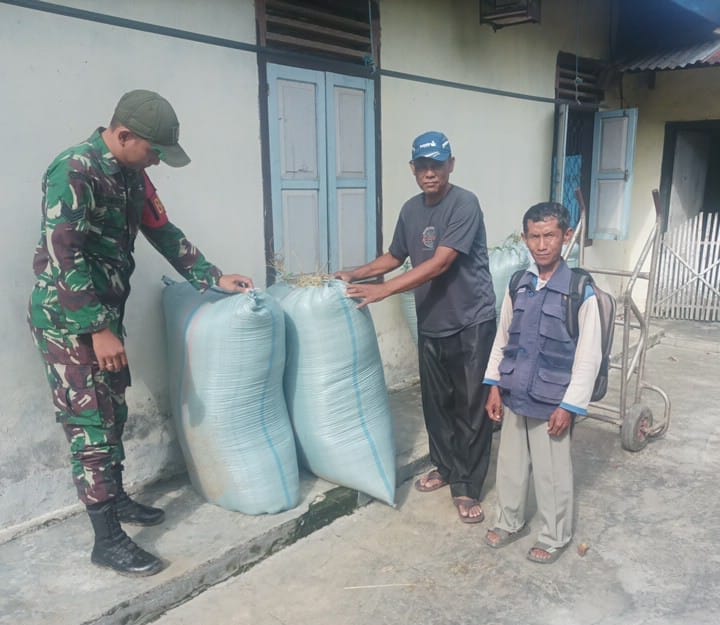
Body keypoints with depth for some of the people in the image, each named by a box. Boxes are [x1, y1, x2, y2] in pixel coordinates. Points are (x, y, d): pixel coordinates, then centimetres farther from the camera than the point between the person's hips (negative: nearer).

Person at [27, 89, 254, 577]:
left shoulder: (130, 174, 6)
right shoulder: (73, 171, -21)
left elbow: (163, 232, 14)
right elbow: (64, 257, -25)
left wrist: (214, 278, 10)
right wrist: (99, 330, -25)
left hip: (104, 313, 9)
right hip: (68, 319, -8)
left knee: (114, 413, 17)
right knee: (90, 424, -4)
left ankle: (116, 498, 35)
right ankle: (108, 539, 7)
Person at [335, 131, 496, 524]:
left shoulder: (465, 204, -17)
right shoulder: (411, 210, 6)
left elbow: (440, 264, -25)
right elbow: (395, 257, 18)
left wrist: (384, 290, -29)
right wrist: (355, 275, 5)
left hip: (471, 323, -6)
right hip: (430, 325, 7)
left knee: (472, 408, 3)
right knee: (436, 403, 16)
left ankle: (467, 488, 15)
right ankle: (446, 468, 35)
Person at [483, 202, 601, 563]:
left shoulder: (581, 291, -13)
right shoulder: (518, 285, 2)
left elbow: (588, 357, -12)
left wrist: (569, 406, -13)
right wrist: (494, 386, 7)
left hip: (550, 400, -5)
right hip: (514, 394, 5)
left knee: (551, 472, 10)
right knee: (510, 462, 19)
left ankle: (554, 537, 32)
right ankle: (510, 522, 40)